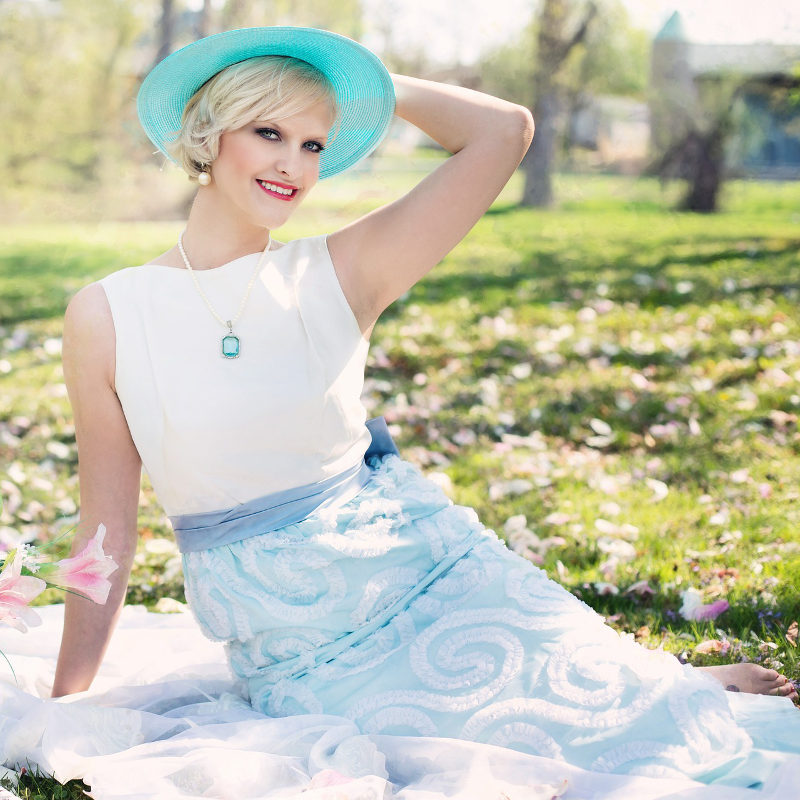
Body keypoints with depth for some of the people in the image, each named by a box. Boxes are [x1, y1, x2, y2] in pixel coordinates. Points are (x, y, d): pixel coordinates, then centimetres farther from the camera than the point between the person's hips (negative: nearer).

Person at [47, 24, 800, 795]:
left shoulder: (337, 275, -2)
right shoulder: (108, 316, -4)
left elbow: (504, 130, -10)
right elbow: (108, 535, 4)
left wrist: (375, 84, 3)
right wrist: (62, 713, 9)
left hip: (434, 577, 1)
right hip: (305, 656, -1)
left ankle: (683, 689, 19)